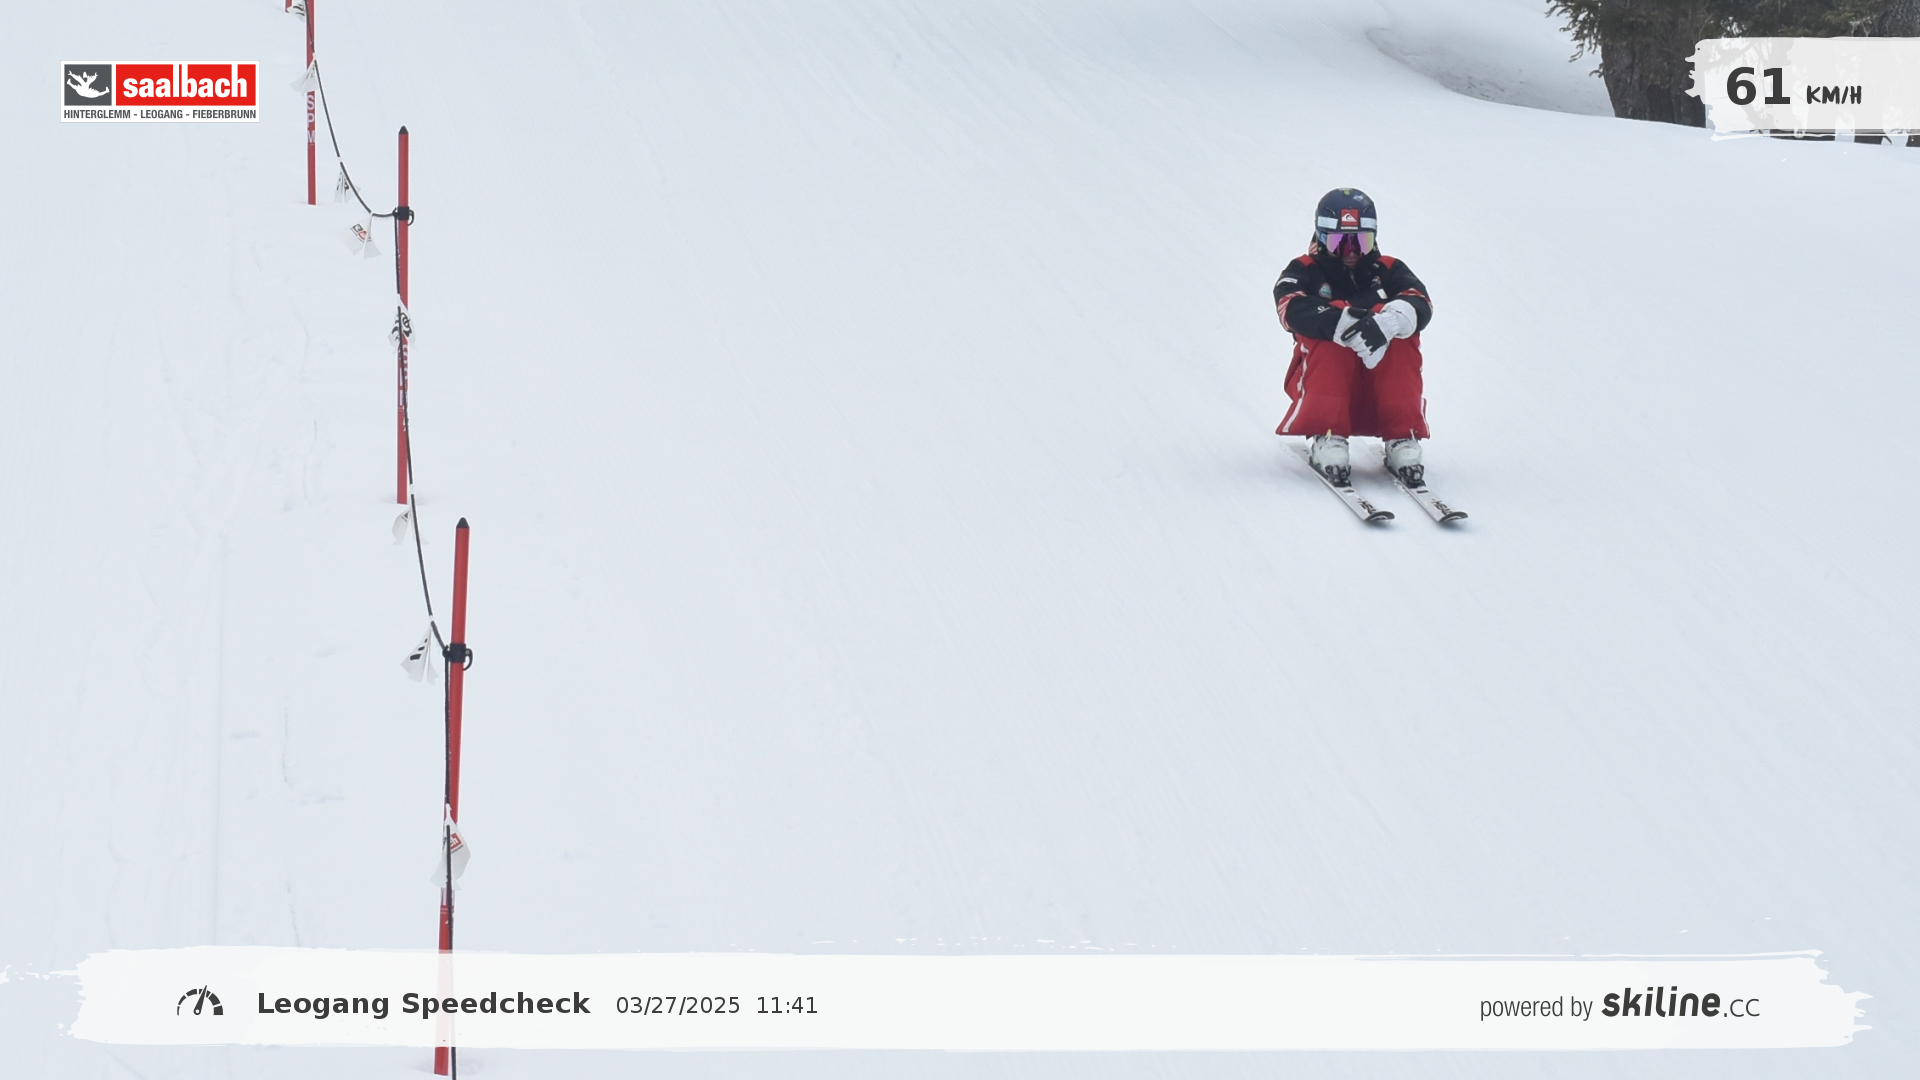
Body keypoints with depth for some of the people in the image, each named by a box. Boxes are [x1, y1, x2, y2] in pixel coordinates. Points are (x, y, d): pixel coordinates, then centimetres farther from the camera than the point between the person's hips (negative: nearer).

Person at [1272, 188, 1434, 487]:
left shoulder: (1388, 271, 12)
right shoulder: (1304, 273, 7)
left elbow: (1421, 305, -10)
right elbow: (1293, 308, -17)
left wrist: (1386, 322, -36)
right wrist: (1344, 321, -37)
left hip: (1382, 382, 2)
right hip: (1322, 380, -2)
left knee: (1403, 336, -24)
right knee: (1329, 339, -30)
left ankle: (1402, 439, -30)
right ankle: (1326, 437, -37)